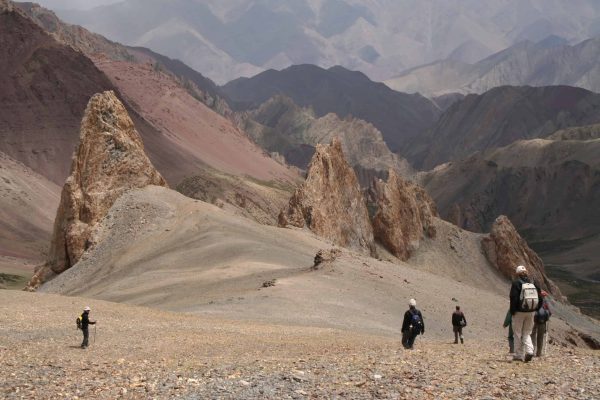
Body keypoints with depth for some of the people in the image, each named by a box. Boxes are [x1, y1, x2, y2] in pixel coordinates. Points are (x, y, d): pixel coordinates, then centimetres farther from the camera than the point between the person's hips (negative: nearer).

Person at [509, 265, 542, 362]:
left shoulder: (516, 283, -9)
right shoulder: (533, 283, 6)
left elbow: (513, 298, -13)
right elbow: (539, 297, 6)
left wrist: (512, 311, -5)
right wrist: (535, 309, 15)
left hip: (519, 312, -4)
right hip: (531, 312, 4)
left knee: (518, 334, 6)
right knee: (527, 333, 14)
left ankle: (518, 355, 6)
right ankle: (529, 351, -7)